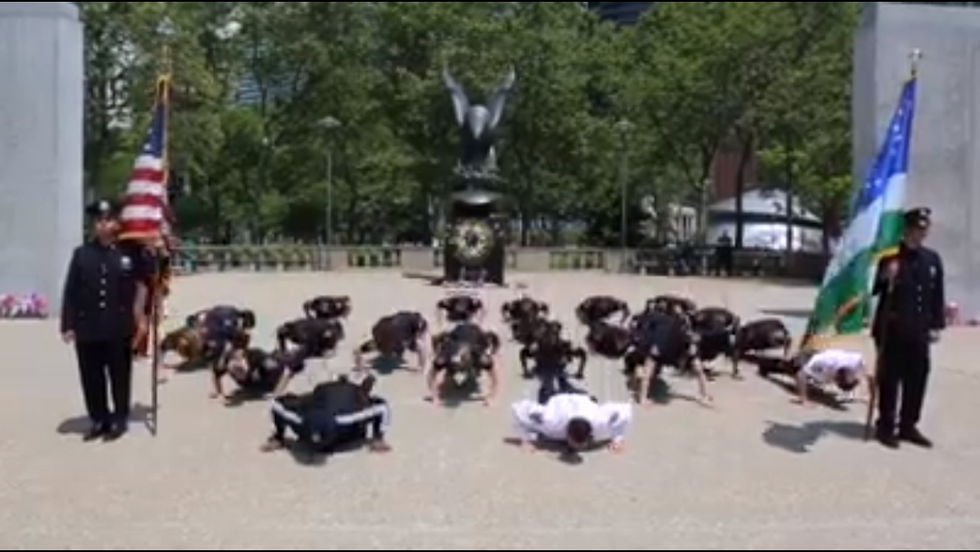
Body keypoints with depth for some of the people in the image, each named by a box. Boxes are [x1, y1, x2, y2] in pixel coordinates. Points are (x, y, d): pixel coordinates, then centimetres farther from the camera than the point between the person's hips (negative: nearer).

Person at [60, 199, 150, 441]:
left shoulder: (130, 252, 1)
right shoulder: (82, 253, 5)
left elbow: (143, 285, 5)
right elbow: (70, 292, 2)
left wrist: (141, 317, 0)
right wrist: (68, 325, -4)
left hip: (119, 328, -2)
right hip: (87, 328, 2)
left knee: (120, 376, 8)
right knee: (92, 378, 9)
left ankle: (119, 419, 20)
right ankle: (99, 420, 22)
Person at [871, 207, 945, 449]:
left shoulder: (933, 259, 10)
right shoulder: (890, 256, -4)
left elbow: (938, 295, 13)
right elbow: (873, 289, -4)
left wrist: (936, 325, 8)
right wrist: (885, 278, -23)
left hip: (919, 331, 5)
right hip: (891, 329, -5)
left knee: (917, 379, 9)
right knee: (890, 379, 1)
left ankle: (908, 426, 22)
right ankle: (886, 427, 10)